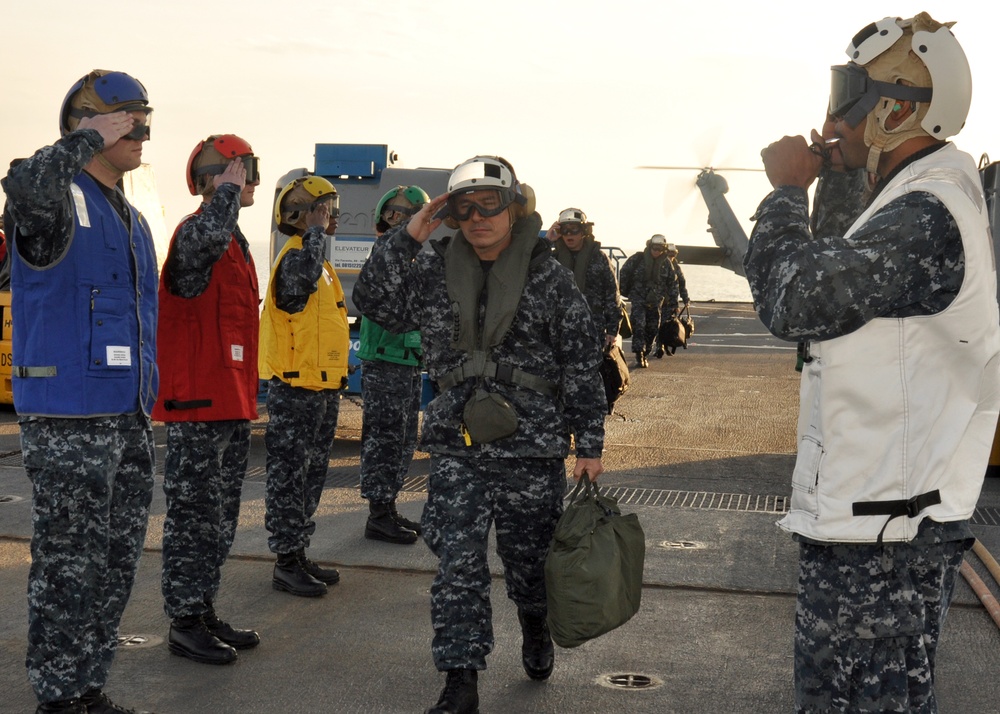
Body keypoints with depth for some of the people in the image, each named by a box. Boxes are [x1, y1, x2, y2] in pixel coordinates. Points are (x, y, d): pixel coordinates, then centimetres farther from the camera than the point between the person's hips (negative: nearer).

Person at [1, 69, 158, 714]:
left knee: (117, 567, 14)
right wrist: (91, 139, -22)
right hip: (68, 422, -8)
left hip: (129, 420, 9)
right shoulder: (59, 200, -9)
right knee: (68, 568, 0)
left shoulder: (133, 220, 18)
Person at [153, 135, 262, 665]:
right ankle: (184, 623, 8)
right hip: (198, 404, -10)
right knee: (194, 513, -2)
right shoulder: (195, 231, -13)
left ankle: (204, 612, 26)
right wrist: (227, 190, -24)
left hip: (232, 404, 10)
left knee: (220, 517, 15)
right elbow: (208, 236, -41)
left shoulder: (235, 241, 18)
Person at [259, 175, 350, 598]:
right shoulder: (294, 256, -12)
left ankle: (298, 555, 23)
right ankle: (286, 563, 2)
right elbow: (300, 281, -39)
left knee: (311, 473, 14)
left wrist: (335, 381, 23)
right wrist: (316, 233, -25)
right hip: (295, 388, -10)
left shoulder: (318, 261, 18)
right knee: (288, 474, -4)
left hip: (322, 388, 10)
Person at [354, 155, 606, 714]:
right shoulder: (435, 270, 5)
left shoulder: (549, 277, -3)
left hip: (532, 443, -1)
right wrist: (406, 239, -10)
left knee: (529, 555, 14)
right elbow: (375, 303, -2)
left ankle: (536, 631, 46)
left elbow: (583, 364, -1)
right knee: (459, 563, -3)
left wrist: (590, 444, -2)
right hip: (457, 443, 2)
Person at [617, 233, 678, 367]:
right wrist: (621, 292, 2)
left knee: (652, 329, 6)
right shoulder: (637, 259, -5)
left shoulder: (666, 263, 3)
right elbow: (623, 274, 3)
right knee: (639, 326, -16)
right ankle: (639, 355, -16)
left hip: (655, 301, 3)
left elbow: (672, 283, 10)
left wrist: (674, 303, 8)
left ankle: (645, 354, 19)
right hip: (638, 298, -3)